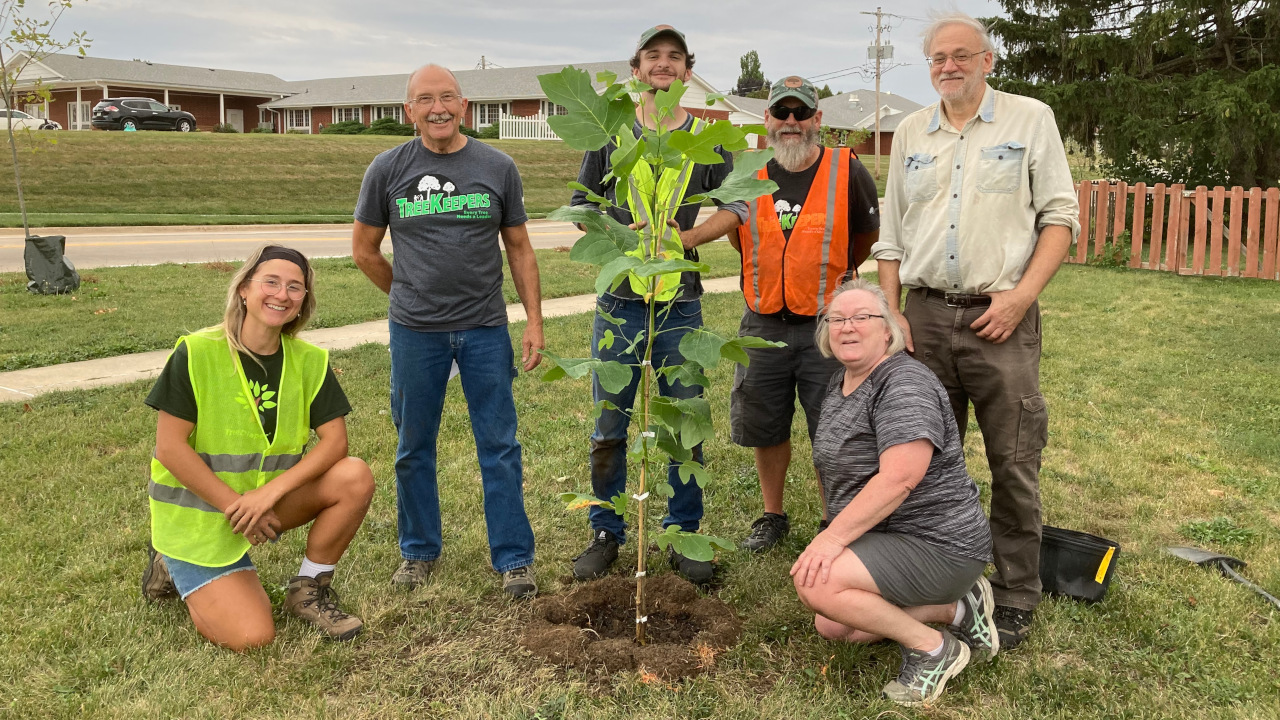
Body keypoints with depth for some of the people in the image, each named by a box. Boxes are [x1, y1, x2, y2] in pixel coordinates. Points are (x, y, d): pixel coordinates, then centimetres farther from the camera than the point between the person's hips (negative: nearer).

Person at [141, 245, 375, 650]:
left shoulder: (310, 361, -5)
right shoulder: (197, 353, -17)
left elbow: (334, 441, -11)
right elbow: (170, 447, -17)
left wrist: (270, 492, -23)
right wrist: (234, 505, -19)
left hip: (271, 500, 4)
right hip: (199, 518, -4)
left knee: (356, 478, -21)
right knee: (251, 637, -16)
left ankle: (309, 590, 1)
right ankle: (175, 567, 13)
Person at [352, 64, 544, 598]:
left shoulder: (497, 168, 2)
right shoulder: (387, 169, 1)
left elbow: (519, 249, 6)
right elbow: (364, 250, 10)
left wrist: (535, 321, 0)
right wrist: (410, 296, 13)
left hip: (486, 328, 0)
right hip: (414, 332, 1)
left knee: (499, 447, 3)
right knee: (414, 448, 11)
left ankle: (514, 558, 15)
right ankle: (419, 551, 28)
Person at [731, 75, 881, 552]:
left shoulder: (847, 173, -6)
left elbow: (868, 236, 10)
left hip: (826, 324, -3)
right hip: (763, 324, 3)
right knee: (765, 428, 13)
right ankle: (773, 515, 32)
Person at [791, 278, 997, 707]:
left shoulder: (904, 385, -20)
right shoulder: (839, 384, 10)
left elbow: (898, 478, -30)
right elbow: (836, 466, 19)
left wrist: (834, 538, -29)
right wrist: (835, 535, 14)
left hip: (936, 546, -10)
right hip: (880, 539, 10)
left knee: (815, 585, -24)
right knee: (830, 627, 8)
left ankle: (933, 648, -6)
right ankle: (954, 607, 13)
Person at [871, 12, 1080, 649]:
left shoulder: (1031, 119, 4)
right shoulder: (911, 133, 14)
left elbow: (1060, 216, 0)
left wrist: (1023, 294, -12)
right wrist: (890, 312, 5)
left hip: (1000, 316, -3)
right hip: (925, 316, 4)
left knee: (1014, 463, -1)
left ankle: (1015, 599, 12)